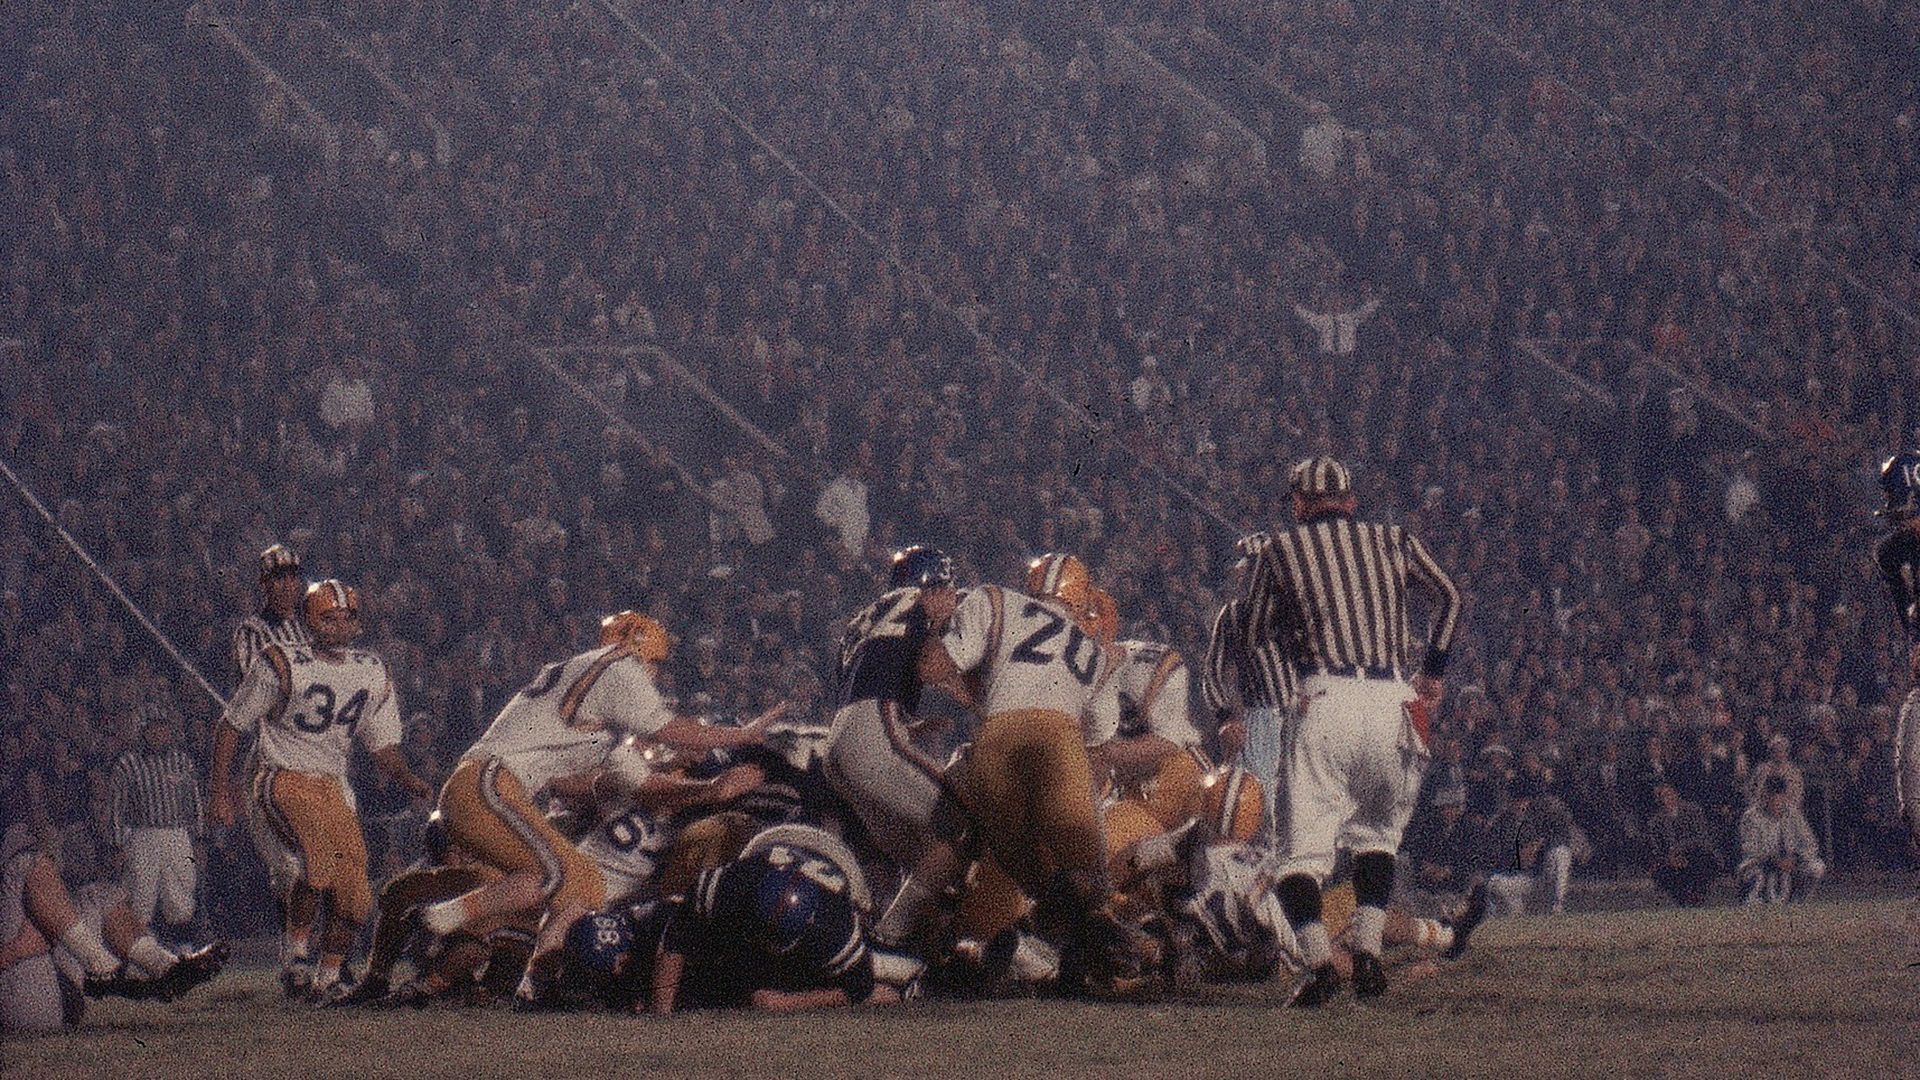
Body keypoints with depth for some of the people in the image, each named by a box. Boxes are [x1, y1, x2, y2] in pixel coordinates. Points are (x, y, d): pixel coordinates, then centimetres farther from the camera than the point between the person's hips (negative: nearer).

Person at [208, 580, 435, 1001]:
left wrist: (410, 780, -7)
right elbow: (230, 726, -1)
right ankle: (296, 951, -13)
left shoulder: (372, 674, 9)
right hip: (284, 781, -6)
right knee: (321, 856, -30)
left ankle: (328, 978, 16)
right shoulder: (284, 665, -8)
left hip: (332, 788, 6)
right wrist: (220, 791, -4)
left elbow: (384, 749, 14)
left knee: (354, 898, -1)